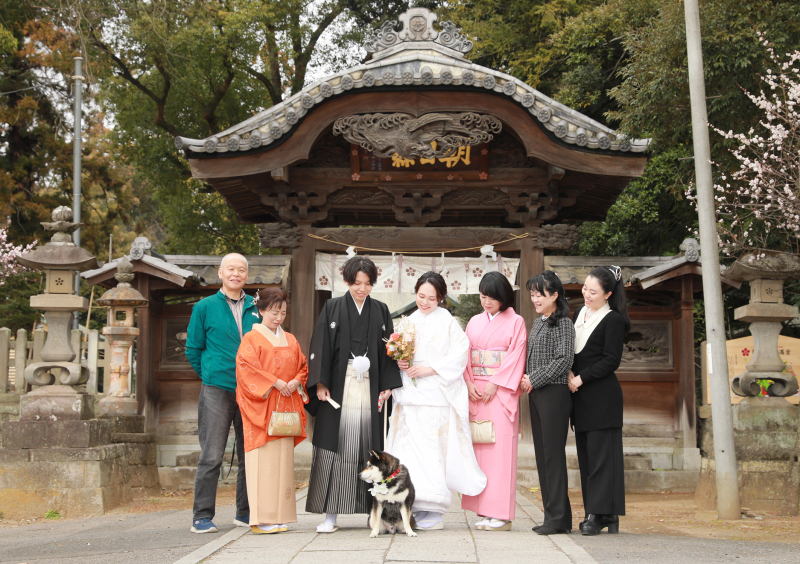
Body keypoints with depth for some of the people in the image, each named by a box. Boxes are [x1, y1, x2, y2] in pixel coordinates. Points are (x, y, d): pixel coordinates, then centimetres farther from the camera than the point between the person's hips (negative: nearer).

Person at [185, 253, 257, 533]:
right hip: (217, 391, -3)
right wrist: (210, 375, 10)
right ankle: (202, 516, 0)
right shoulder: (205, 307, 2)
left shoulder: (255, 308, 10)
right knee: (211, 456, -5)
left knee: (250, 454, 8)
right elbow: (193, 349, 8)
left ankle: (245, 512, 18)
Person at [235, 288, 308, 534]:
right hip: (261, 408, -6)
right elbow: (247, 368, -12)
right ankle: (260, 519, -7)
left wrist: (296, 381, -2)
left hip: (286, 407, 6)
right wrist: (275, 382, -16)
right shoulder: (251, 339, -1)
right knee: (262, 459, -8)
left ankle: (280, 516, 10)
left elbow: (303, 366, 19)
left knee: (283, 459, 5)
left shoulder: (290, 340, 18)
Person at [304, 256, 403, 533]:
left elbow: (388, 350, 11)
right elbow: (320, 347, 1)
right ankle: (330, 515, -2)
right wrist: (320, 383, -7)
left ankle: (373, 511, 6)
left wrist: (387, 385, 1)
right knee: (336, 447, -5)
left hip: (370, 388, 2)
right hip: (339, 387, -2)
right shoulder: (332, 308, 5)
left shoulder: (380, 311, 12)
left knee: (369, 447, 0)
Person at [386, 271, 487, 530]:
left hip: (437, 396, -5)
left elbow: (458, 356, -8)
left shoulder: (448, 323, 0)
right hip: (410, 396, 5)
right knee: (409, 448, -1)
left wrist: (428, 368, -13)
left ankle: (432, 509, -4)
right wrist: (398, 362, -2)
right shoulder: (409, 322, 16)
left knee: (432, 448, -8)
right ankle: (411, 506, 3)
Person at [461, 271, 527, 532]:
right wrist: (469, 383, -3)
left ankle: (502, 514, -5)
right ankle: (484, 510, 6)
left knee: (500, 448, -8)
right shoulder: (474, 322, 16)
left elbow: (516, 357, -5)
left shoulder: (515, 322, 2)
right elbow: (466, 355, 12)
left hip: (501, 391, -5)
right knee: (479, 449, 2)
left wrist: (494, 384, -12)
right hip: (476, 392, 5)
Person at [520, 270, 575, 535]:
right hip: (536, 394, 8)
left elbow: (563, 360, -15)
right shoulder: (537, 323, 17)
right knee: (542, 453, 8)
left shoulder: (563, 323, -7)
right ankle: (553, 515, 14)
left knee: (553, 453, -7)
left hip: (554, 392, -8)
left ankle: (558, 518, -4)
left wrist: (534, 379, -13)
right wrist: (527, 380, 5)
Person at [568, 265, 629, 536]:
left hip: (602, 396, -8)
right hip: (581, 396, 8)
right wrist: (569, 374, 1)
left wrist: (580, 379, -12)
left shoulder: (613, 320, -8)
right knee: (586, 454, 7)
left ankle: (600, 514, -4)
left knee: (600, 455, -6)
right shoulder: (579, 313, 15)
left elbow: (611, 361, -12)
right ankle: (600, 514, 12)